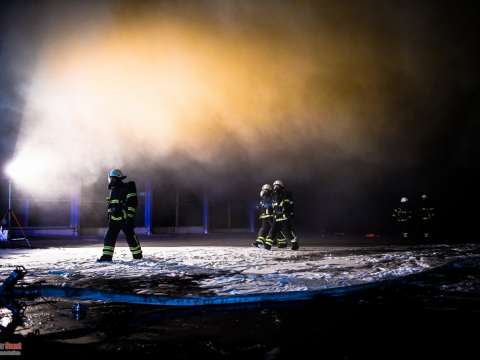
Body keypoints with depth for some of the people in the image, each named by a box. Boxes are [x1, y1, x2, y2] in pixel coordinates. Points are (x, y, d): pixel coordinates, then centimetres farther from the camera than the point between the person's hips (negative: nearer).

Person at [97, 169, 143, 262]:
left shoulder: (127, 188, -10)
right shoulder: (113, 190, 16)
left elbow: (132, 203, -15)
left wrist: (130, 217, -19)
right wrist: (109, 216, 22)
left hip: (125, 219, -7)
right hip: (114, 219, 7)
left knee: (130, 237, 4)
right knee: (109, 237, -2)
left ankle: (137, 254, 20)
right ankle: (107, 256, -1)